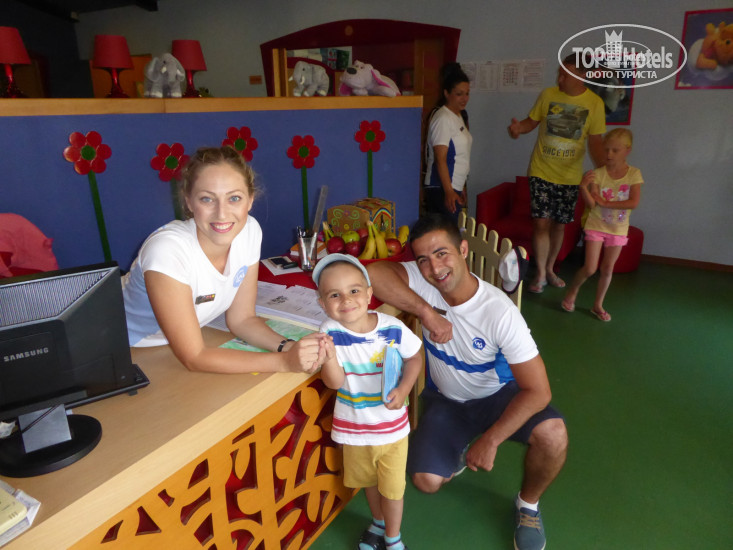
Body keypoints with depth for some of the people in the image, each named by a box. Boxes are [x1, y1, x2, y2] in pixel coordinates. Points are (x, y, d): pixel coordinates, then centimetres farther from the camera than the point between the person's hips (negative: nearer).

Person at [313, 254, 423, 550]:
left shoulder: (393, 328, -19)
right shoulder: (330, 332, -20)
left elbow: (414, 358, -2)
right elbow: (335, 382, -22)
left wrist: (403, 389, -17)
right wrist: (329, 356, -41)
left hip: (392, 425, -1)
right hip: (354, 426, 1)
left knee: (392, 487, 15)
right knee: (368, 481, 25)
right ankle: (378, 522, 55)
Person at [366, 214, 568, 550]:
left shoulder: (499, 312, -29)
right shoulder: (424, 282, -21)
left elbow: (538, 390, -28)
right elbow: (373, 272, -40)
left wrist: (490, 440, -29)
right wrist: (427, 312, -41)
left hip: (498, 395, -2)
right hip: (445, 399, 2)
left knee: (553, 435, -30)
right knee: (426, 480, -15)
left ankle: (528, 503, 4)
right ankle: (457, 453, 24)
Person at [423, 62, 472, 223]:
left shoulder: (459, 116, 17)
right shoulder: (442, 118, -12)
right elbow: (440, 158, -19)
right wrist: (449, 191, -25)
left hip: (454, 187, 9)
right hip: (441, 189, -9)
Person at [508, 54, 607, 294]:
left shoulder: (595, 103, -4)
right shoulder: (547, 95, -3)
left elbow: (595, 141, -2)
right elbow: (532, 121, 7)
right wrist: (519, 127, -16)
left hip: (570, 176, 1)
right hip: (541, 172, -1)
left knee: (559, 225, 10)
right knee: (541, 222, -7)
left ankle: (550, 269, 29)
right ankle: (540, 274, 7)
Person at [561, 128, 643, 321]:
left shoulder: (634, 174, -6)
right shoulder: (598, 174, -10)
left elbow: (633, 203, -16)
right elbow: (591, 204, -18)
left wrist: (604, 202, -19)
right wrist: (584, 188, -35)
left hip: (618, 229, 2)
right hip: (596, 226, -1)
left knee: (607, 269, 9)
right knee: (590, 268, -6)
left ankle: (598, 304, 24)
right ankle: (572, 291, 21)